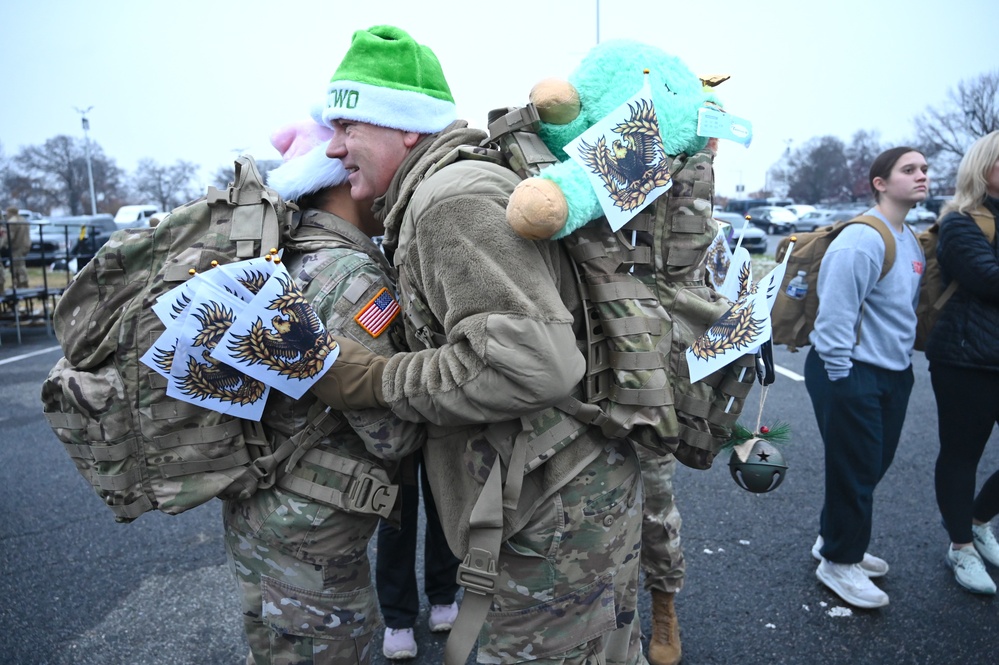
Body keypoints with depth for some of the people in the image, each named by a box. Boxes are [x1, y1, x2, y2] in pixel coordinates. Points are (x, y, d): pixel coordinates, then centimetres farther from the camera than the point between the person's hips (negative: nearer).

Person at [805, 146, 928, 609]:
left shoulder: (911, 241, 12)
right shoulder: (862, 240, -19)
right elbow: (835, 315, -23)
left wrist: (903, 361, 17)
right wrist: (839, 380, -19)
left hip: (893, 374, 9)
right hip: (852, 374, -9)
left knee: (874, 465, 18)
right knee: (855, 470, 2)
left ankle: (837, 541, 38)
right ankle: (838, 562, 22)